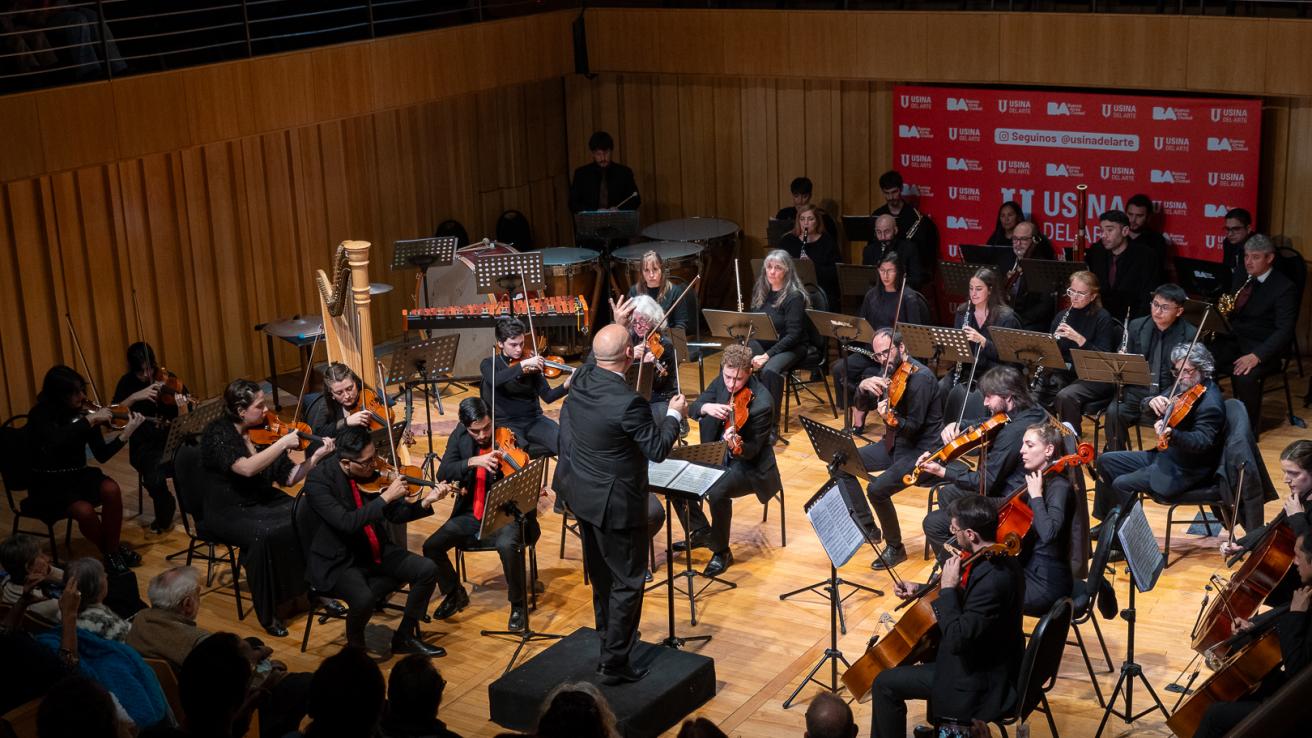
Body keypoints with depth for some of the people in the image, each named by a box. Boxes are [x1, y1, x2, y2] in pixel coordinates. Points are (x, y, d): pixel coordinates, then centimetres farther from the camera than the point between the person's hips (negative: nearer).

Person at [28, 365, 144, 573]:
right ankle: (109, 551, -1)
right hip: (49, 484, -4)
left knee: (111, 490, -27)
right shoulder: (39, 415, -15)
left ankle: (113, 548, -9)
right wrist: (90, 420, -34)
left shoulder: (83, 412, -2)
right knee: (85, 511, -30)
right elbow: (56, 441, -37)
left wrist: (126, 433, -20)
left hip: (78, 476, 4)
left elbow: (102, 455, -4)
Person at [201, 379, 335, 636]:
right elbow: (247, 468, -31)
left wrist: (317, 456, -12)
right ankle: (267, 614, -19)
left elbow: (289, 478, 2)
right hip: (230, 511, -5)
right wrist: (283, 443, -27)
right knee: (265, 535, -35)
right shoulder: (217, 433, -14)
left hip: (265, 501, 5)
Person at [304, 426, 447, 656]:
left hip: (376, 551, 6)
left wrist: (425, 502, -14)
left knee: (428, 570, -8)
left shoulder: (371, 470, -4)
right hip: (338, 562, -6)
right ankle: (355, 645, 1)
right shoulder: (318, 480, -22)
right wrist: (386, 497, -32)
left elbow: (394, 514, 3)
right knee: (363, 599, -33)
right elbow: (347, 523, -33)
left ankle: (405, 637, 8)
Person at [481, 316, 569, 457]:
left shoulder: (530, 363, 6)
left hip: (534, 420, 3)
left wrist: (566, 385, -19)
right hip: (506, 423, -3)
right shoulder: (489, 364, -1)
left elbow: (547, 396, 0)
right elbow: (494, 380, -26)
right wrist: (523, 364, -32)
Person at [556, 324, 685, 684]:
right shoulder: (628, 402, -30)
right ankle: (614, 663, 10)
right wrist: (675, 415, -2)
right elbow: (658, 449, -19)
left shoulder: (581, 378, -9)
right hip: (615, 503, -8)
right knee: (627, 582, 6)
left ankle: (609, 635, 45)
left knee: (602, 573, 26)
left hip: (582, 492, 8)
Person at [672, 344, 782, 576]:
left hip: (748, 466, -7)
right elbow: (693, 409, -5)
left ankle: (722, 552, -10)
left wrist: (737, 446, -44)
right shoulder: (723, 381, -5)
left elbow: (751, 451, -21)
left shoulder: (761, 403, -24)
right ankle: (701, 532, 14)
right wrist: (707, 407, -28)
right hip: (716, 456, 7)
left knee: (717, 492, -33)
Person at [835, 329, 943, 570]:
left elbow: (913, 428, -24)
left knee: (877, 490, -26)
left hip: (921, 450, -9)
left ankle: (895, 548, -4)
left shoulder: (920, 377, -21)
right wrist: (863, 387, -20)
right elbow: (863, 407, 1)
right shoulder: (887, 371, 2)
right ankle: (867, 527, 13)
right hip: (895, 443, 9)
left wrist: (892, 419, -44)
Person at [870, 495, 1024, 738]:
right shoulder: (997, 558, -3)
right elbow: (966, 598, 16)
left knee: (885, 684, -7)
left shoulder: (993, 579, -34)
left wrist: (948, 587, -26)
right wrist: (920, 590, 5)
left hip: (980, 681, -10)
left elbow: (957, 639, -34)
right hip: (983, 656, 10)